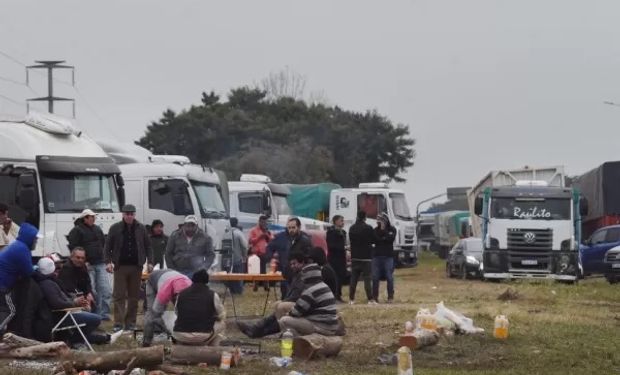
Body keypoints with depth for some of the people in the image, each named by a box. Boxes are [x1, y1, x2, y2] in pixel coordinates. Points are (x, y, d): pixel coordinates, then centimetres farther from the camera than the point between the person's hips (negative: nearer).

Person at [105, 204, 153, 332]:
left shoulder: (141, 229, 8)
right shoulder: (115, 228, 3)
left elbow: (148, 246, 11)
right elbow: (108, 246, 3)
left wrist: (149, 262, 3)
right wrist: (108, 262, -7)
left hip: (136, 266, 2)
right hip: (120, 266, -2)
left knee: (134, 296, 5)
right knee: (119, 295, -5)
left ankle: (131, 323, 12)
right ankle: (118, 324, -5)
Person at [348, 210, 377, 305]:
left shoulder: (352, 228, 5)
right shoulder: (368, 228, -12)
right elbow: (374, 240, -2)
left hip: (354, 257, 5)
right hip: (366, 257, -5)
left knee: (353, 279, 8)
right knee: (367, 279, -4)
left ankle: (351, 299, 8)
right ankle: (370, 299, -7)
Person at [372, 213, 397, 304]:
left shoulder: (392, 229, 2)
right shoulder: (376, 230, 8)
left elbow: (391, 238, -15)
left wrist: (383, 231, -13)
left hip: (388, 256, -2)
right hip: (377, 256, 2)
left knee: (389, 277, -1)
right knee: (375, 277, 2)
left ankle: (390, 297, 4)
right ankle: (375, 296, 8)